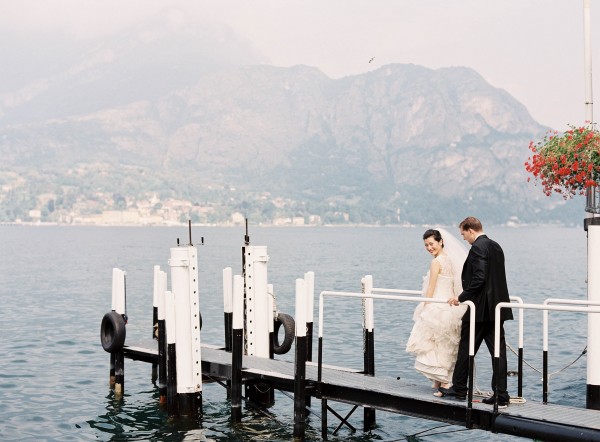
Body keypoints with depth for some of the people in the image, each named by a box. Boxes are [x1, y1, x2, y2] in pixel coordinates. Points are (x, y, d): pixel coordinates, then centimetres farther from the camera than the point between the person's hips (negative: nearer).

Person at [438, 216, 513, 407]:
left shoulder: (477, 248, -14)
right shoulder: (496, 246, 14)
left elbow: (478, 279, -22)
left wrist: (461, 297, -14)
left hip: (480, 308, -8)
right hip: (497, 307, 8)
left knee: (466, 348, 6)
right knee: (498, 351, 6)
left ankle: (459, 388, 18)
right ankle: (501, 396, 7)